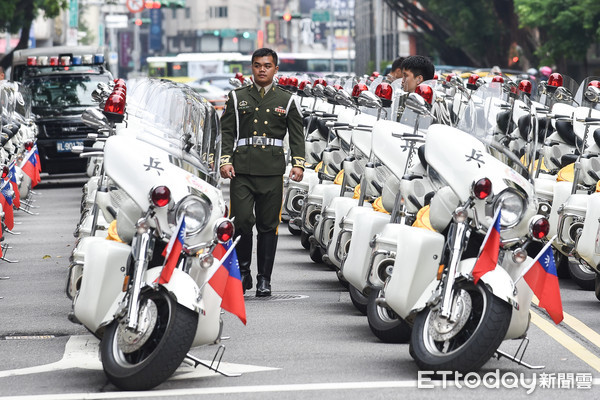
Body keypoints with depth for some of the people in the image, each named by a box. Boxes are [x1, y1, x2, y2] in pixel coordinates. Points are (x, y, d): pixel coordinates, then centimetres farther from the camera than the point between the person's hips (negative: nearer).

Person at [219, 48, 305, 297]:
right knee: (242, 221, -12)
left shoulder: (287, 101, 13)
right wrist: (225, 160, -3)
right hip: (242, 169, 0)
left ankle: (264, 279, 9)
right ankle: (243, 272, 5)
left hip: (272, 172, 1)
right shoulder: (237, 98, 13)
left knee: (268, 226, 2)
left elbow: (297, 135, 10)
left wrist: (298, 163, -3)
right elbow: (227, 131, 10)